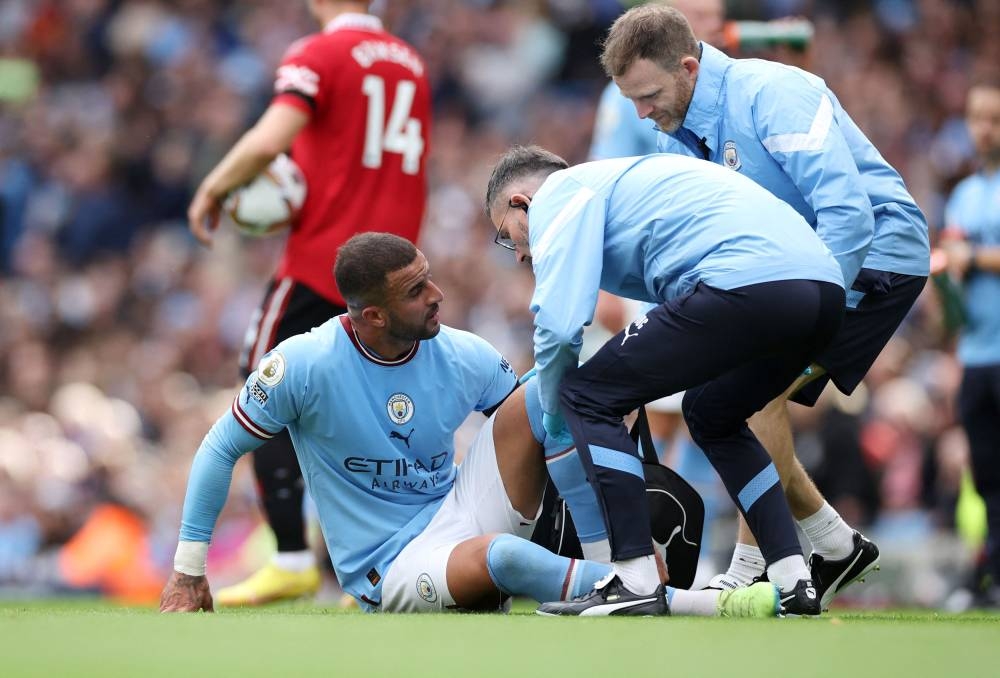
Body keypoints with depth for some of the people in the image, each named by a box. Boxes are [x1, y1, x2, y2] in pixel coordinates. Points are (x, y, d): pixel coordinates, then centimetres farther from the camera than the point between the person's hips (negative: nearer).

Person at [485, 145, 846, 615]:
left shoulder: (559, 192, 10)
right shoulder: (625, 181, 37)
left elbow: (558, 325, -3)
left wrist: (554, 422, 13)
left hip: (746, 283, -9)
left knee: (587, 399, 2)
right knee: (711, 415, 33)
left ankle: (633, 582, -5)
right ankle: (792, 578, 23)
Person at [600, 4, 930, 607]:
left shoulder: (770, 93, -24)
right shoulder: (679, 136, 3)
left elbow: (847, 211, -30)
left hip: (877, 249, -9)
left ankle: (750, 571, -16)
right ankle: (838, 548, 17)